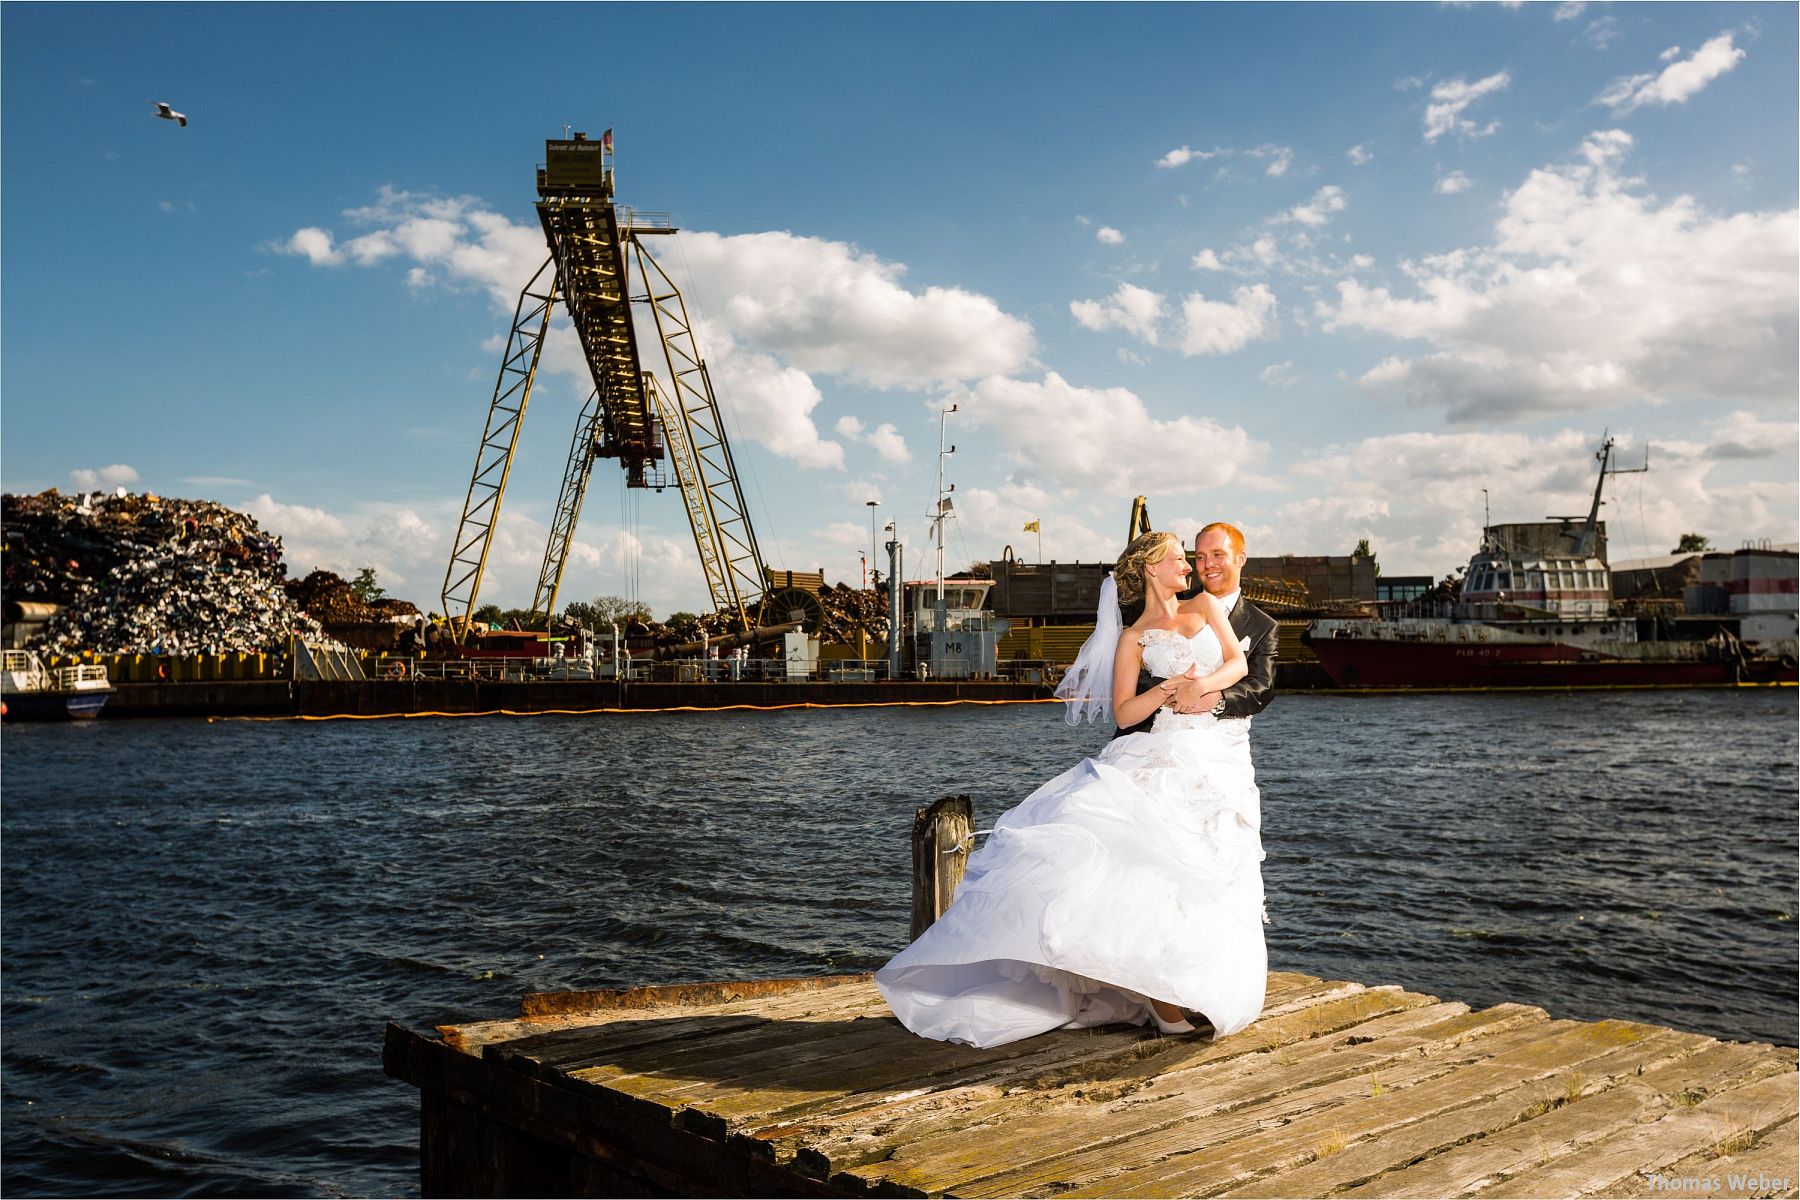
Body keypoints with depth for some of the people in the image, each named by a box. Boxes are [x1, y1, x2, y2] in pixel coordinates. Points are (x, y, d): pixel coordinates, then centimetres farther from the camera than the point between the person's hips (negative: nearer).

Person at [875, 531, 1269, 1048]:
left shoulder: (1206, 607, 17)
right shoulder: (1133, 637, 7)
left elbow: (1239, 662, 6)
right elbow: (1123, 713, 0)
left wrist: (1209, 682, -14)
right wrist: (1169, 690, -15)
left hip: (1224, 758, 4)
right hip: (1170, 751, -4)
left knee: (1202, 870, -3)